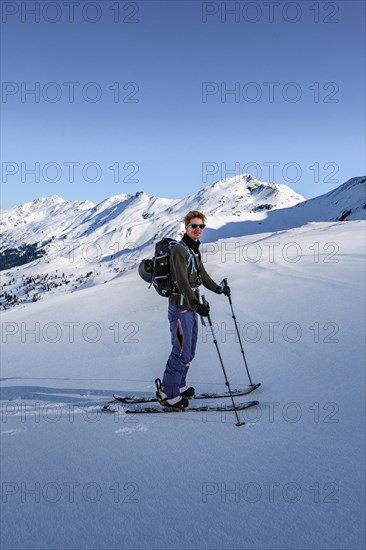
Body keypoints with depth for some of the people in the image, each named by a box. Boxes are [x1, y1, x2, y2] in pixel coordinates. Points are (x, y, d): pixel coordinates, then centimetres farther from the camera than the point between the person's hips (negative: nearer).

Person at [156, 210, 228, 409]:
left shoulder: (195, 249, 14)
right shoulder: (179, 249, -15)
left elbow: (201, 274, 27)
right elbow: (182, 281, -27)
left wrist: (218, 289, 37)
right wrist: (196, 304, -38)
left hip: (191, 307, 9)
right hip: (180, 308, -9)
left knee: (189, 351, 15)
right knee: (182, 352, -7)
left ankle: (178, 386, 29)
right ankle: (167, 394, 5)